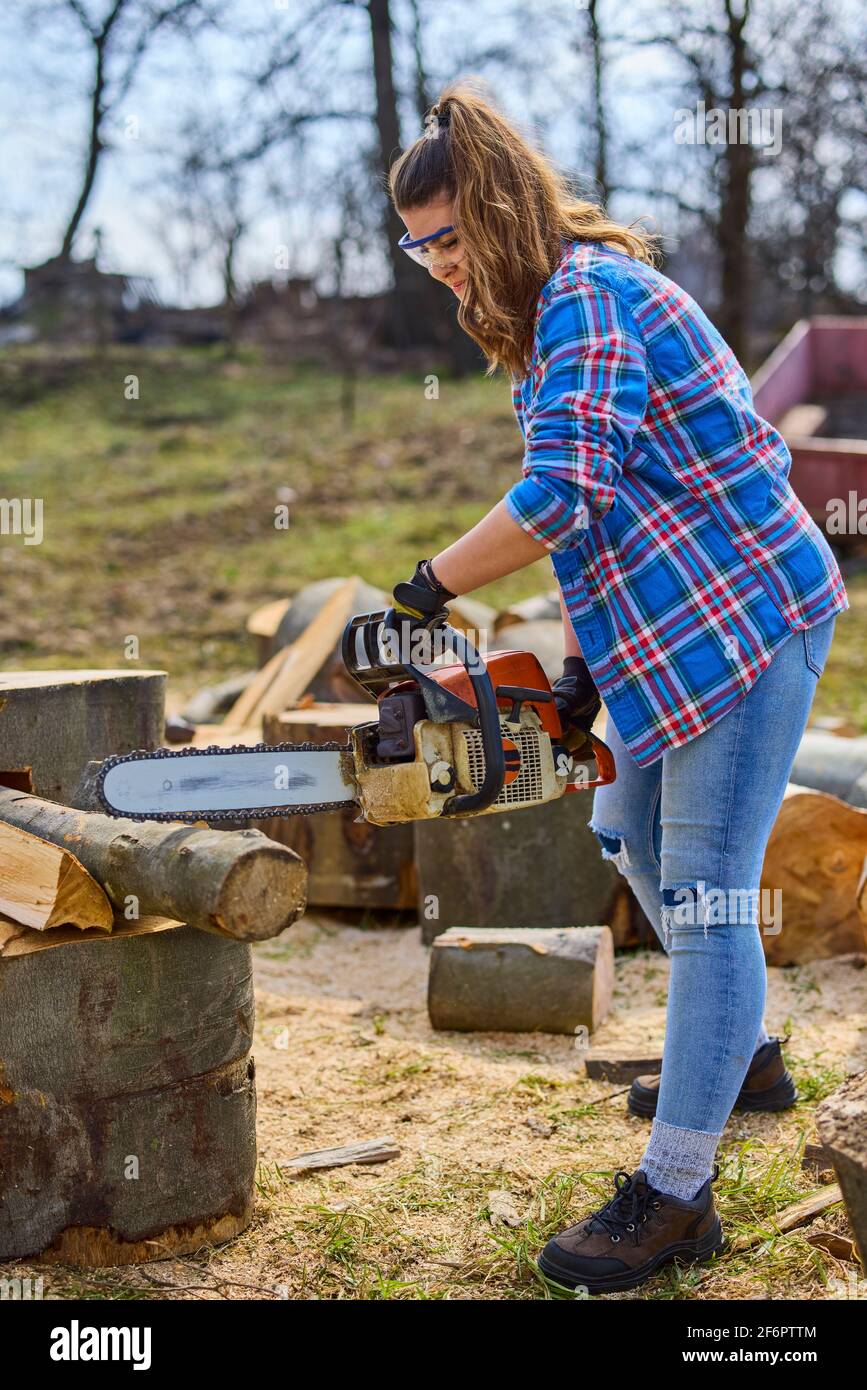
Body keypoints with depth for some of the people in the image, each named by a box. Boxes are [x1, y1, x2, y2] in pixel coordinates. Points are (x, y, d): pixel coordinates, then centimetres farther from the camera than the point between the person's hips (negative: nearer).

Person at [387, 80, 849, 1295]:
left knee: (704, 892, -9)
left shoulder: (590, 295, -16)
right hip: (673, 626, 11)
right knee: (631, 835, 22)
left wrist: (429, 589, -15)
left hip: (747, 611, -11)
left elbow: (561, 496, -27)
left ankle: (674, 1195, -2)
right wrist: (581, 665, 10)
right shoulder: (553, 317, 15)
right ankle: (744, 1057, 40)